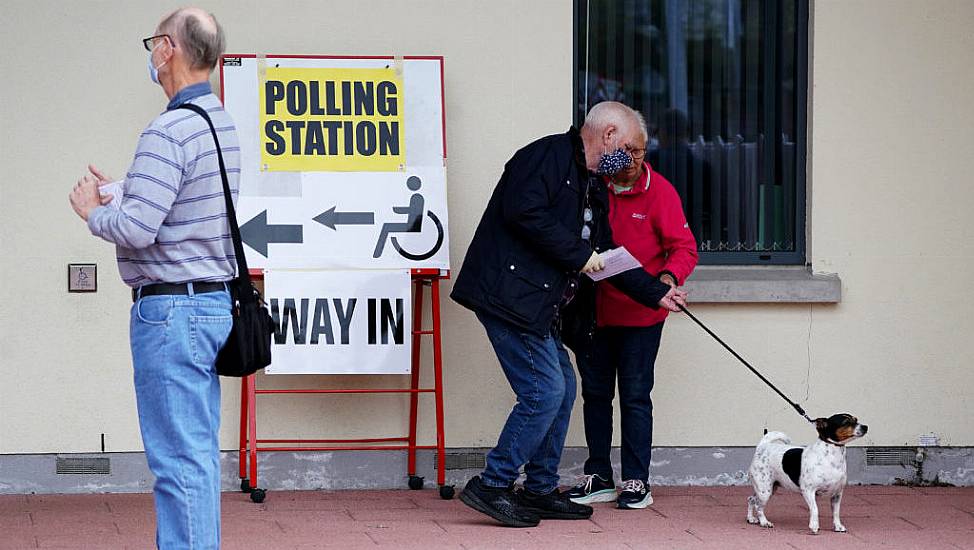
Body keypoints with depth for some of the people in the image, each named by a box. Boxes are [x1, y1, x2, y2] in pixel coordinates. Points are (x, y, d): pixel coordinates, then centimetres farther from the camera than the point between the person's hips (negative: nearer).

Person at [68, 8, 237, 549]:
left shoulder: (168, 133, -18)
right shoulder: (222, 124, 12)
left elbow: (136, 229, -22)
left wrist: (92, 210, -3)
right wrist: (118, 197, 14)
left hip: (171, 308, -10)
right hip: (215, 302, 10)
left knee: (180, 460, -6)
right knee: (199, 453, 14)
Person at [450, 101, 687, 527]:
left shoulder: (593, 188, 21)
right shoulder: (548, 156, -9)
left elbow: (605, 256, 27)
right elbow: (524, 212, -24)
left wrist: (656, 293, 22)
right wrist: (578, 255, -17)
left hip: (539, 307, 11)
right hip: (509, 296, -11)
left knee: (562, 389, 13)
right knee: (544, 392, -13)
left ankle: (540, 491, 22)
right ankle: (491, 486, -6)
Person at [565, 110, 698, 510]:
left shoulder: (659, 191, -7)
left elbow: (684, 248, -7)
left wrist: (669, 276, -27)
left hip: (640, 313, -3)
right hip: (593, 310, 4)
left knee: (635, 396, -1)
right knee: (595, 394, 10)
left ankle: (637, 481, 5)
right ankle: (599, 478, 19)